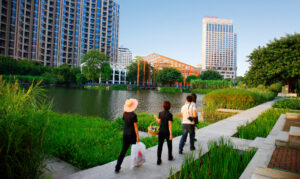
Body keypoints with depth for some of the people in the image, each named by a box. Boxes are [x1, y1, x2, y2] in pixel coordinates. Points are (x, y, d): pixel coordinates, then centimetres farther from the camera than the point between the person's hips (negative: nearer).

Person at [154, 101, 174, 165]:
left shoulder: (160, 113, -2)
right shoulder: (170, 114, -14)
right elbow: (169, 125, -18)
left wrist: (156, 117, 28)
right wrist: (171, 134, -16)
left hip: (161, 131, 3)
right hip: (167, 132, -3)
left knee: (160, 146, 5)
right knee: (169, 145, 19)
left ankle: (159, 160, 4)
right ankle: (170, 157, 36)